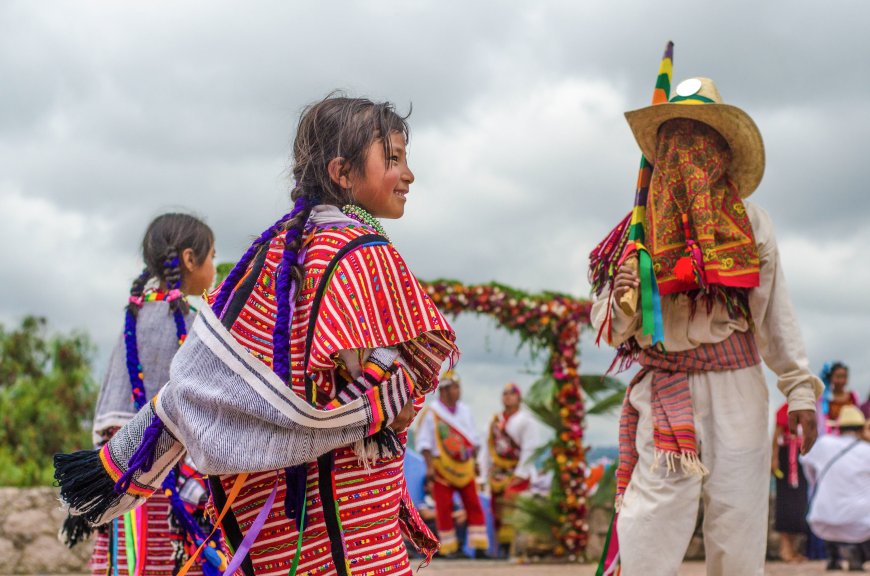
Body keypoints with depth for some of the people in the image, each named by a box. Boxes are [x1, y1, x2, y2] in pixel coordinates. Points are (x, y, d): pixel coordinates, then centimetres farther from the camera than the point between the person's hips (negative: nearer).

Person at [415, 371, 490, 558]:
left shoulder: (465, 411, 12)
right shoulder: (431, 413, -6)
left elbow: (474, 438, 19)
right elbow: (423, 442, -8)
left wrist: (475, 461, 14)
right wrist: (429, 466, -13)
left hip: (465, 467, 5)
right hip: (442, 468, -5)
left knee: (474, 506, 0)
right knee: (444, 509, -1)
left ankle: (479, 546, 4)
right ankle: (450, 548, 7)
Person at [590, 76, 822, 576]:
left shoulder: (751, 224, 5)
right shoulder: (641, 231, 5)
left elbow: (775, 312, 7)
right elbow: (607, 327, 7)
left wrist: (801, 389, 2)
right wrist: (622, 301, -15)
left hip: (737, 390, 0)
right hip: (665, 397, 0)